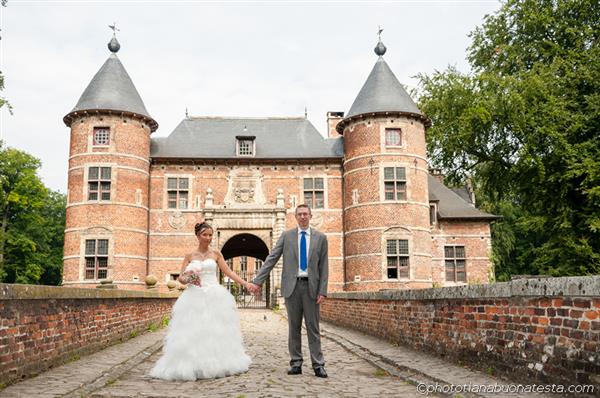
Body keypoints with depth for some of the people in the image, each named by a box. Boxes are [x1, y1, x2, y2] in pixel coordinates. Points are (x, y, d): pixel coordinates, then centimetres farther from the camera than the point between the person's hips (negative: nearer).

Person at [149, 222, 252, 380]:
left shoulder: (216, 254, 9)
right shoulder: (190, 256, 9)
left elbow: (229, 272, 4)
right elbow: (181, 277, 7)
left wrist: (246, 284, -5)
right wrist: (188, 279, -15)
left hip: (214, 296, 0)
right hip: (195, 297, 0)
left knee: (215, 330, -2)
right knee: (192, 331, -7)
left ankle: (217, 364, 8)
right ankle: (191, 365, 1)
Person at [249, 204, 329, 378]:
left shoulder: (320, 238, 6)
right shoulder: (287, 235, 5)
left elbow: (323, 267, 4)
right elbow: (271, 259, 2)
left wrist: (322, 291, -4)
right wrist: (257, 281, -5)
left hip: (311, 287, 0)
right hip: (292, 285, 1)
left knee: (313, 327, 2)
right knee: (294, 327, 6)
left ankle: (318, 365, 7)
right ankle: (296, 363, 14)